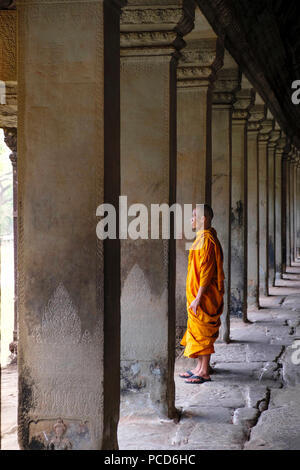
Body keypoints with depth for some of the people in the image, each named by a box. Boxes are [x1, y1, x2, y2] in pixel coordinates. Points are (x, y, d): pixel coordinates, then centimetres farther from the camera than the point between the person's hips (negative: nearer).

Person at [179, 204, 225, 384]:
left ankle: (204, 372, 2)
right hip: (198, 293, 10)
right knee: (199, 333, 14)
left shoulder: (207, 241, -18)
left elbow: (206, 273, -22)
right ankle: (200, 367, 22)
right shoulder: (202, 238, 13)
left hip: (203, 295, -10)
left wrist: (197, 298, -23)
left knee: (203, 333, -4)